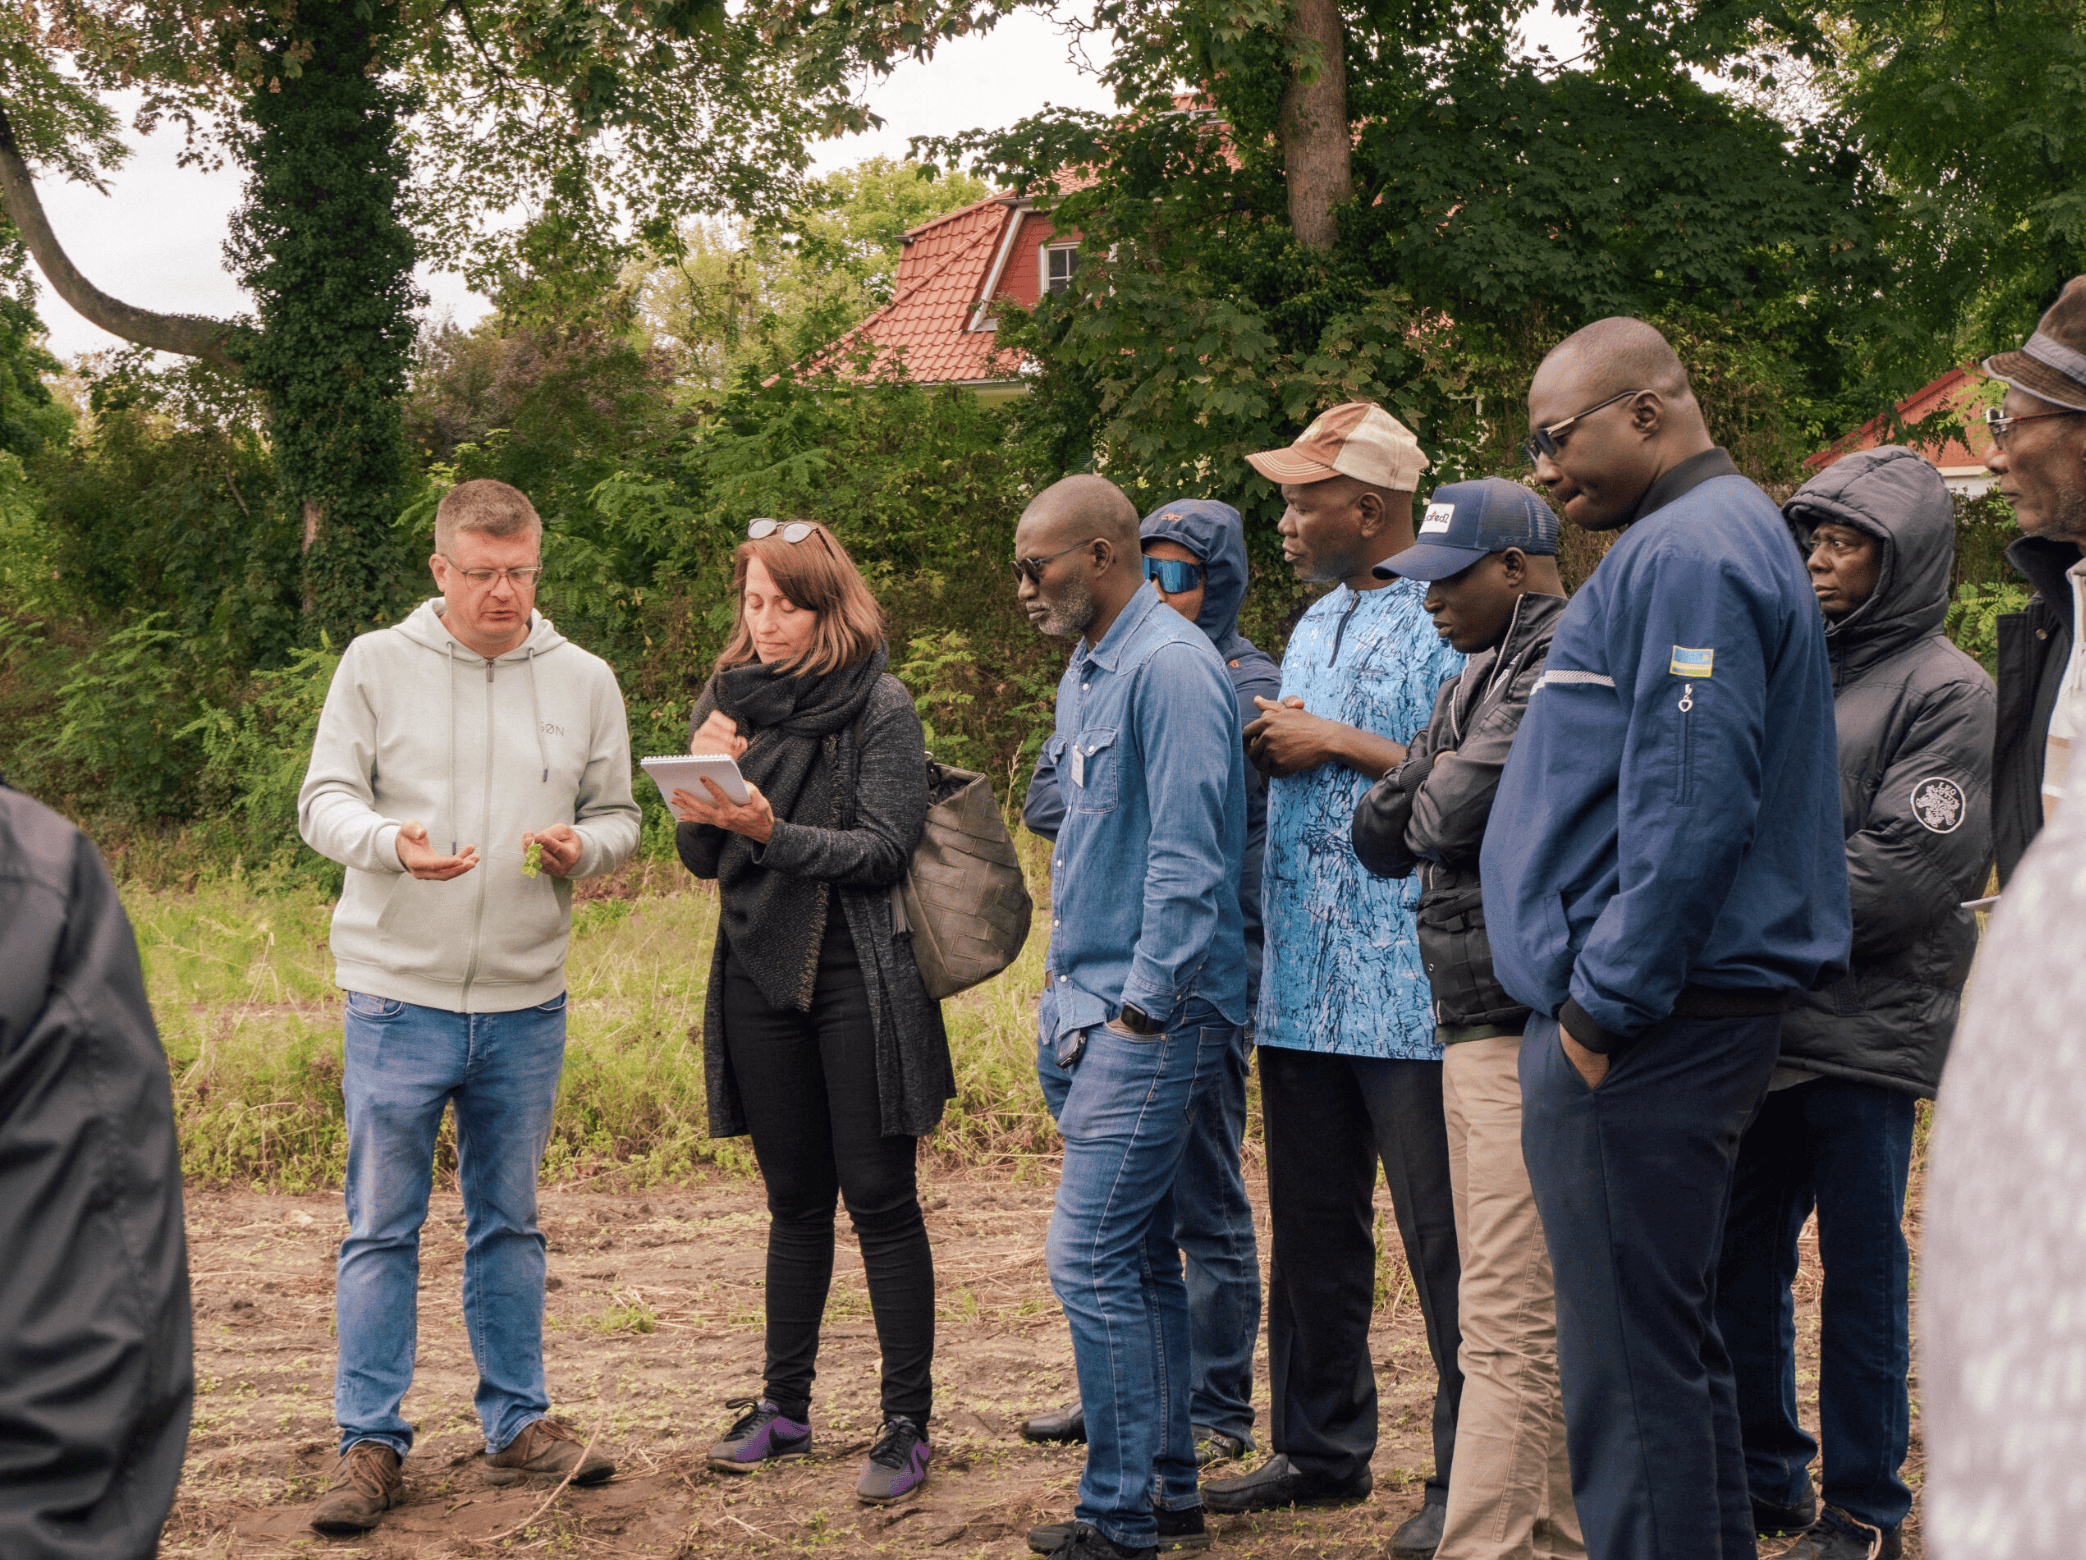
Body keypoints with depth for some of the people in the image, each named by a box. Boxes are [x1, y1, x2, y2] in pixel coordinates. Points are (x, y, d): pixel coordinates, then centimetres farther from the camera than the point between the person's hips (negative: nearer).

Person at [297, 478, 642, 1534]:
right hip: (399, 991, -3)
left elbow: (618, 816, 11)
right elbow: (323, 801, -3)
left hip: (526, 1002, 3)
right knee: (382, 1227, 0)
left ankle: (517, 1424, 24)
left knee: (509, 1222, 14)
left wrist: (582, 846, -13)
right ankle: (370, 1445, 7)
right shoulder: (376, 665, -2)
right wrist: (389, 841, -24)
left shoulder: (584, 681, 5)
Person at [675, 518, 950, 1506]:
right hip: (760, 975, 5)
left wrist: (770, 832, -25)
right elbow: (703, 860, 8)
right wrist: (701, 793, -12)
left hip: (857, 979, -5)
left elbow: (884, 849, -13)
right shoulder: (728, 699, 8)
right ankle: (784, 1406, 20)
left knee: (879, 1200, -4)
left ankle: (907, 1423, 0)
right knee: (795, 1200, 13)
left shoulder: (880, 706, -6)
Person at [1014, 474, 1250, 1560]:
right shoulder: (1086, 674, 16)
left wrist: (1141, 1011, -18)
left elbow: (1186, 855, -18)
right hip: (1090, 1011, 10)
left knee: (1091, 1259, -11)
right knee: (1139, 1258, 13)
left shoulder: (1170, 665, -14)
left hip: (1151, 1018, -10)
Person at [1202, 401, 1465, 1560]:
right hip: (1304, 980, 9)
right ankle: (1320, 1447, 26)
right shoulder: (1316, 624, 20)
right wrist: (1270, 744, 4)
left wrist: (1334, 744, -14)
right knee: (1311, 1232, 15)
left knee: (1441, 1237, -3)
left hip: (1411, 984, -9)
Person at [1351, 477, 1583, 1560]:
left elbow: (1455, 811, -19)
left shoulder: (1561, 663, -11)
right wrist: (1435, 795, -1)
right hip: (1485, 1022, 10)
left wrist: (1434, 798, 2)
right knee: (1554, 1310, 13)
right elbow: (1379, 835, 17)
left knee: (1510, 1323, -11)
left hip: (1519, 1030, -10)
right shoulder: (1483, 675, 20)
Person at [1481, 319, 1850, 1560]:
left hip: (1640, 1030, -11)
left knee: (1630, 1358, -8)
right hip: (1675, 1012, 11)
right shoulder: (1717, 536, 20)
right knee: (1672, 1338, 16)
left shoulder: (1691, 552, -14)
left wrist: (1604, 1003, -19)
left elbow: (1688, 806, -23)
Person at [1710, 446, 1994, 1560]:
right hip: (1757, 1019, 6)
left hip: (1867, 1027, -6)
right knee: (1739, 1259, 11)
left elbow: (1910, 868, -14)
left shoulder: (1944, 691, -4)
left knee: (1861, 1271, 2)